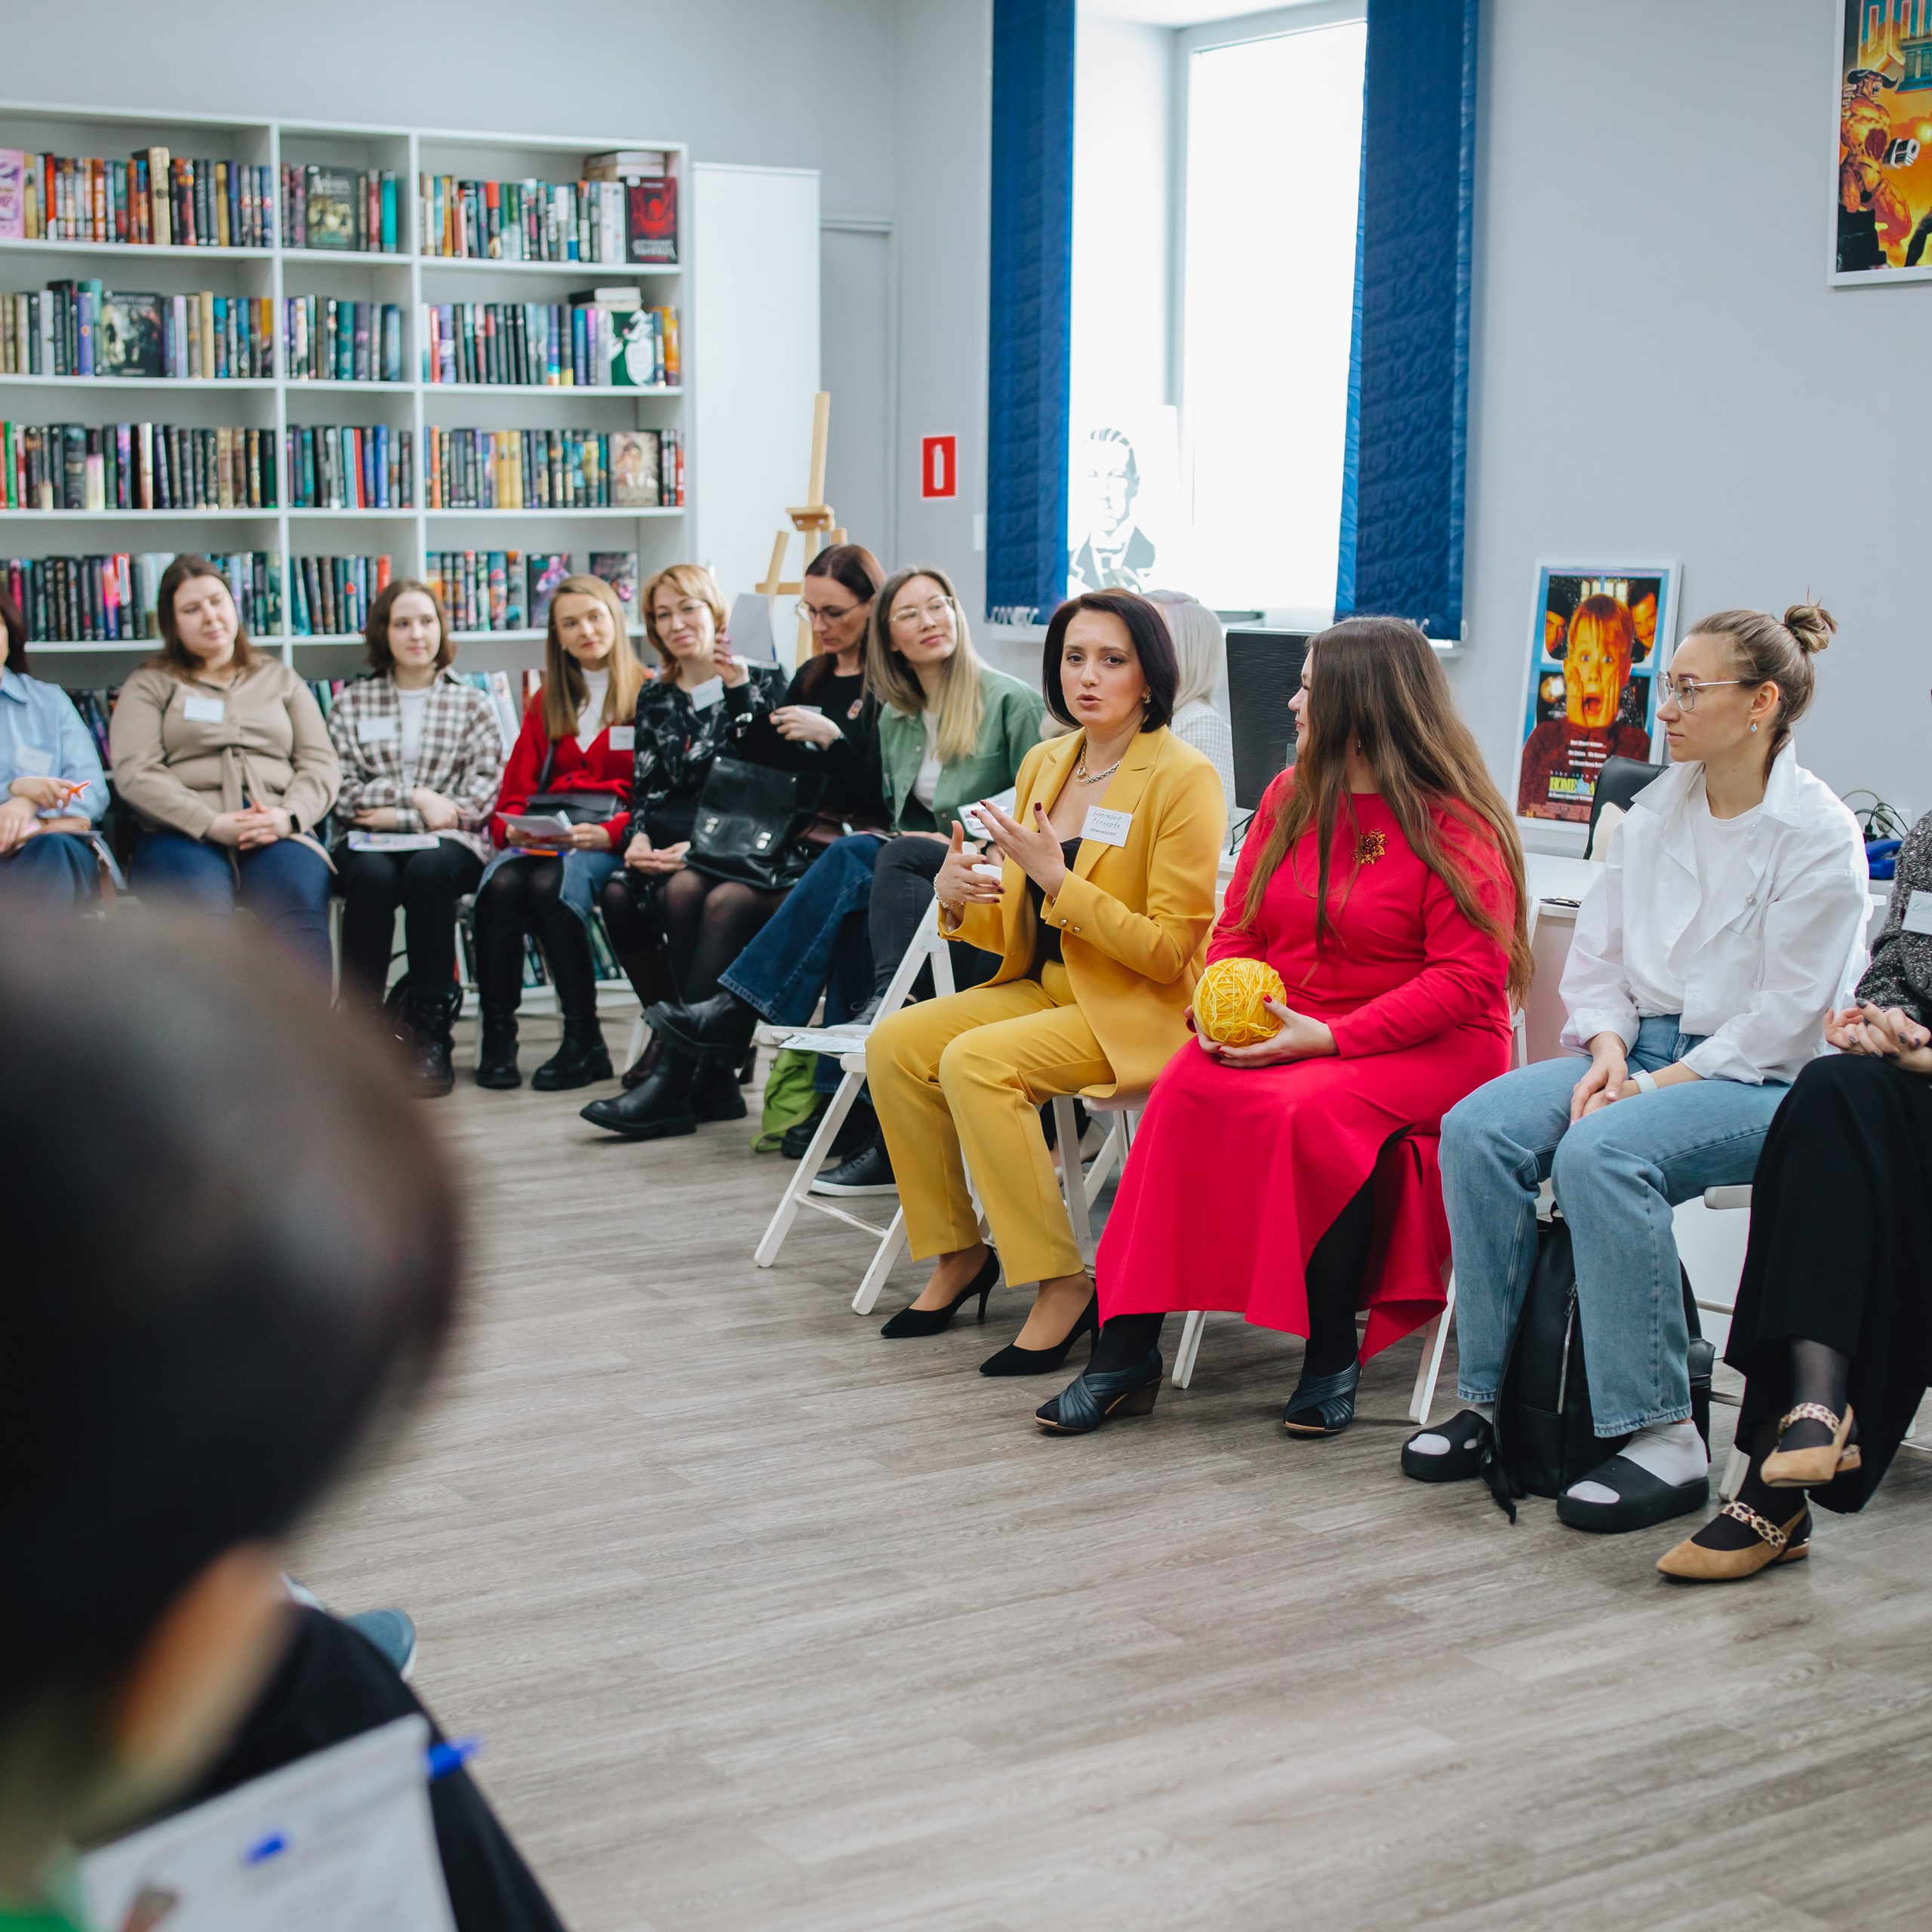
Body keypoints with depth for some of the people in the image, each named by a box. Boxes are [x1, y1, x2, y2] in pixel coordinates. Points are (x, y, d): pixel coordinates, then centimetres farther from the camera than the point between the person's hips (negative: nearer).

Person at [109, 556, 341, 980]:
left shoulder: (280, 679, 27)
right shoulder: (149, 686, 19)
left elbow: (321, 763, 16)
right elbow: (135, 772, 3)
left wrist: (288, 817, -7)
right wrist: (212, 824, -13)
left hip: (277, 834, 2)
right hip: (182, 834, -1)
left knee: (301, 908, -34)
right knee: (202, 906, -37)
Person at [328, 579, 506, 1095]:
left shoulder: (473, 705, 13)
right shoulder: (351, 704, 15)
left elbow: (478, 800, 2)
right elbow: (343, 792, 3)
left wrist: (400, 817, -7)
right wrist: (416, 795, -8)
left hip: (449, 842, -1)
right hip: (369, 840, 1)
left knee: (428, 871, -36)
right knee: (372, 877, -35)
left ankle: (430, 1033, -30)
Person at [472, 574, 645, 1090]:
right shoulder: (546, 703, 24)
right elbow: (516, 786, 18)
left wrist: (610, 833, -17)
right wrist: (511, 827, -5)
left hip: (612, 836, -4)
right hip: (542, 832, 4)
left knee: (551, 885, -35)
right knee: (501, 883, -30)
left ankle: (584, 1042, -27)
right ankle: (497, 1037, -28)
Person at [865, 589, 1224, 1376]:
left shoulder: (1184, 779, -14)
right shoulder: (1043, 764, 8)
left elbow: (1170, 952, -17)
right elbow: (1018, 934, 14)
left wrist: (1057, 879, -23)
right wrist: (960, 900, -8)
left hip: (1144, 1010, -7)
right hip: (1046, 987, 8)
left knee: (975, 1061, -28)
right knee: (893, 1044, -11)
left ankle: (1064, 1284, -17)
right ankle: (958, 1253, 5)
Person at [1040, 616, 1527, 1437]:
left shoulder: (1456, 823, -8)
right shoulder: (1289, 795, 13)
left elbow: (1467, 978, -14)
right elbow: (1238, 927, 15)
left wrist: (1330, 1037, -22)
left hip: (1427, 1046, -5)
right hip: (1280, 1029, 5)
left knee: (1311, 1113, -36)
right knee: (1186, 1091, -25)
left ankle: (1332, 1358, -16)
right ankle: (1126, 1348, -24)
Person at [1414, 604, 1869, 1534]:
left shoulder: (1819, 834, -8)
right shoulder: (1655, 810, 10)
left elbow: (1787, 1016, -12)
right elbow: (1597, 953, 12)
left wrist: (1662, 1084, -16)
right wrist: (1608, 1051, -6)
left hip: (1756, 1079, -6)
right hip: (1640, 1049, 6)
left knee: (1601, 1153, -35)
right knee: (1477, 1128, -21)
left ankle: (1665, 1441, -27)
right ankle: (1485, 1397, -15)